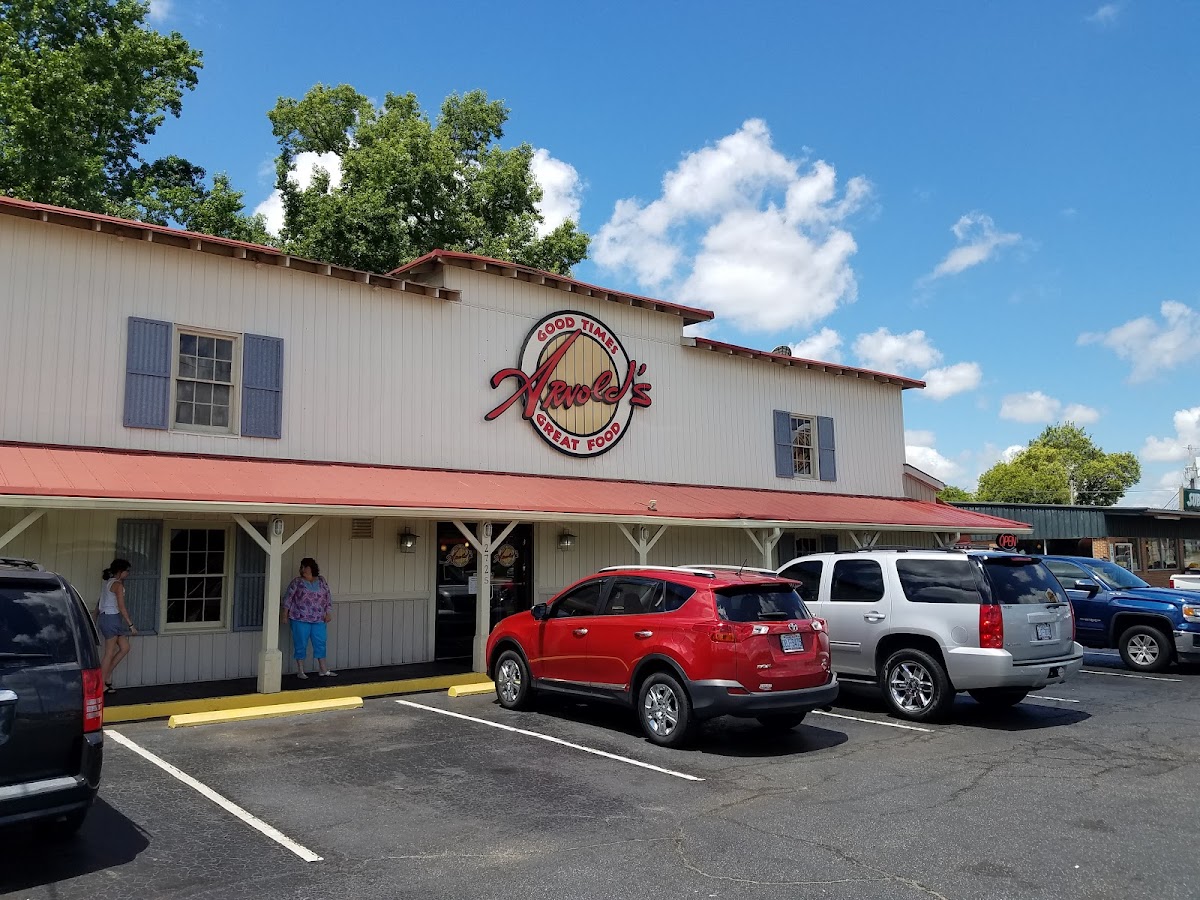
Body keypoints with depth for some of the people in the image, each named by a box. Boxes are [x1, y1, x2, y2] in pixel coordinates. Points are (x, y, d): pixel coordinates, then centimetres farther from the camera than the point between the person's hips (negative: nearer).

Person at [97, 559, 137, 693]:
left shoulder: (108, 582, 15)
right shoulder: (118, 584, -13)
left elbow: (99, 604, 18)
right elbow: (121, 607, -17)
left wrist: (95, 620, 23)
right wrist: (131, 625, -15)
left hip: (104, 617, 9)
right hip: (112, 618, -9)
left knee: (125, 648, 10)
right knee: (110, 652, -1)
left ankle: (107, 676, 13)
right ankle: (102, 684, 5)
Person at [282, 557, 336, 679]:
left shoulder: (321, 581, 8)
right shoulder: (297, 581, 0)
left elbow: (328, 597, 10)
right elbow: (288, 597, 0)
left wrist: (328, 613, 3)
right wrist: (285, 614, -5)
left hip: (318, 619, 3)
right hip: (300, 619, -3)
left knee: (320, 643, 6)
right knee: (300, 644, 2)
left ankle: (323, 669, 15)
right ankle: (300, 671, 11)